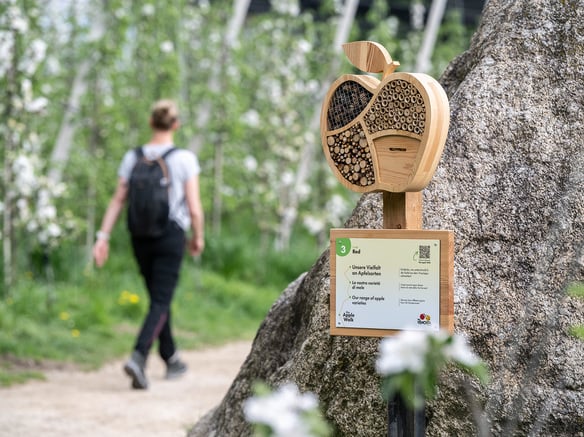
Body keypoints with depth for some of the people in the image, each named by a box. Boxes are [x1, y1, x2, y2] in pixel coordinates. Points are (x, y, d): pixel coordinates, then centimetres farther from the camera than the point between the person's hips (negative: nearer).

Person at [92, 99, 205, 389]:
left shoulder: (132, 157, 2)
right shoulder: (185, 159, -8)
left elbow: (118, 200, -1)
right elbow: (194, 207, -9)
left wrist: (103, 236, 0)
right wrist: (198, 237, 6)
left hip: (140, 236, 4)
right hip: (171, 235, -4)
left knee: (158, 299, 19)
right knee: (160, 303, -4)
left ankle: (171, 360, 30)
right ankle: (138, 357, -23)